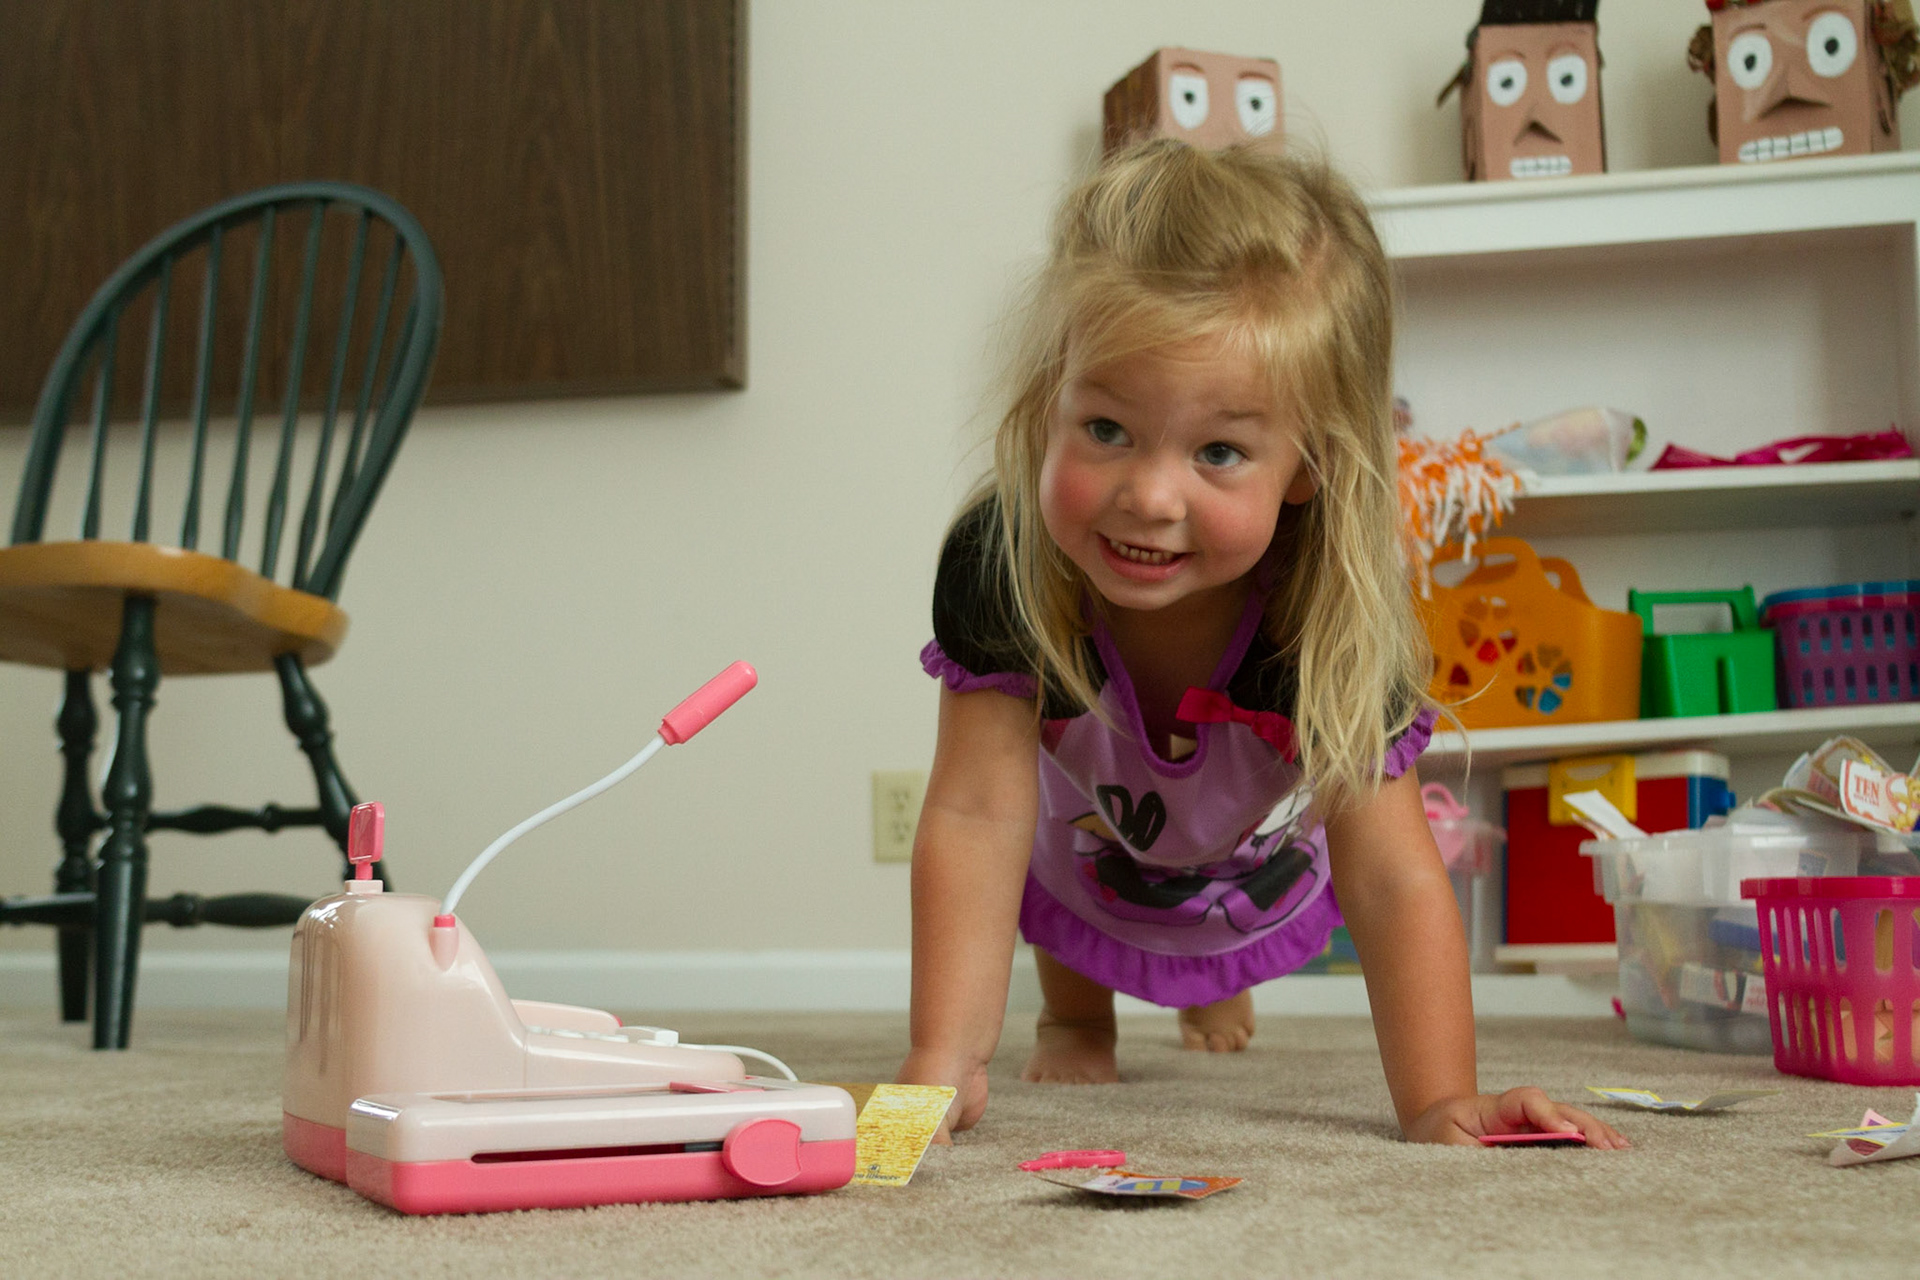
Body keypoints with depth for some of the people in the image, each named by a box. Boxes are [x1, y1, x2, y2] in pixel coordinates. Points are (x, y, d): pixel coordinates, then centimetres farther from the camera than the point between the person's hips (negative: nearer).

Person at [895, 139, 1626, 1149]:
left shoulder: (1334, 622, -42)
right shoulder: (997, 567, -43)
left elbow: (1391, 879, -39)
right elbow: (977, 814, -43)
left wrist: (1439, 1104, -46)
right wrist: (943, 1059, -50)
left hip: (1260, 871, 1)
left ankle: (1215, 992, 58)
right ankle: (1076, 1017, 31)